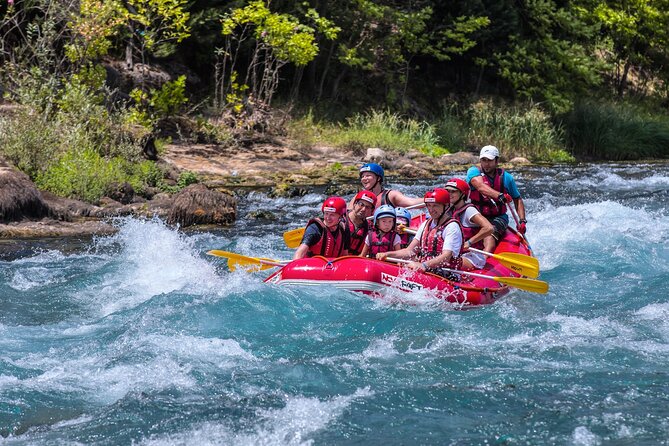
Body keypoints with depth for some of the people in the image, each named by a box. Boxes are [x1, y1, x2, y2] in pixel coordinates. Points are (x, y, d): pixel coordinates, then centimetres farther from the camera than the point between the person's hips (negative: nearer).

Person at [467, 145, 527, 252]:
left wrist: (522, 221, -1)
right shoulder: (473, 171, -2)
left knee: (490, 233, -33)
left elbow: (518, 200, 14)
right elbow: (480, 187, -24)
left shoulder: (506, 177, 5)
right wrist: (500, 196, -39)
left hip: (499, 218, -1)